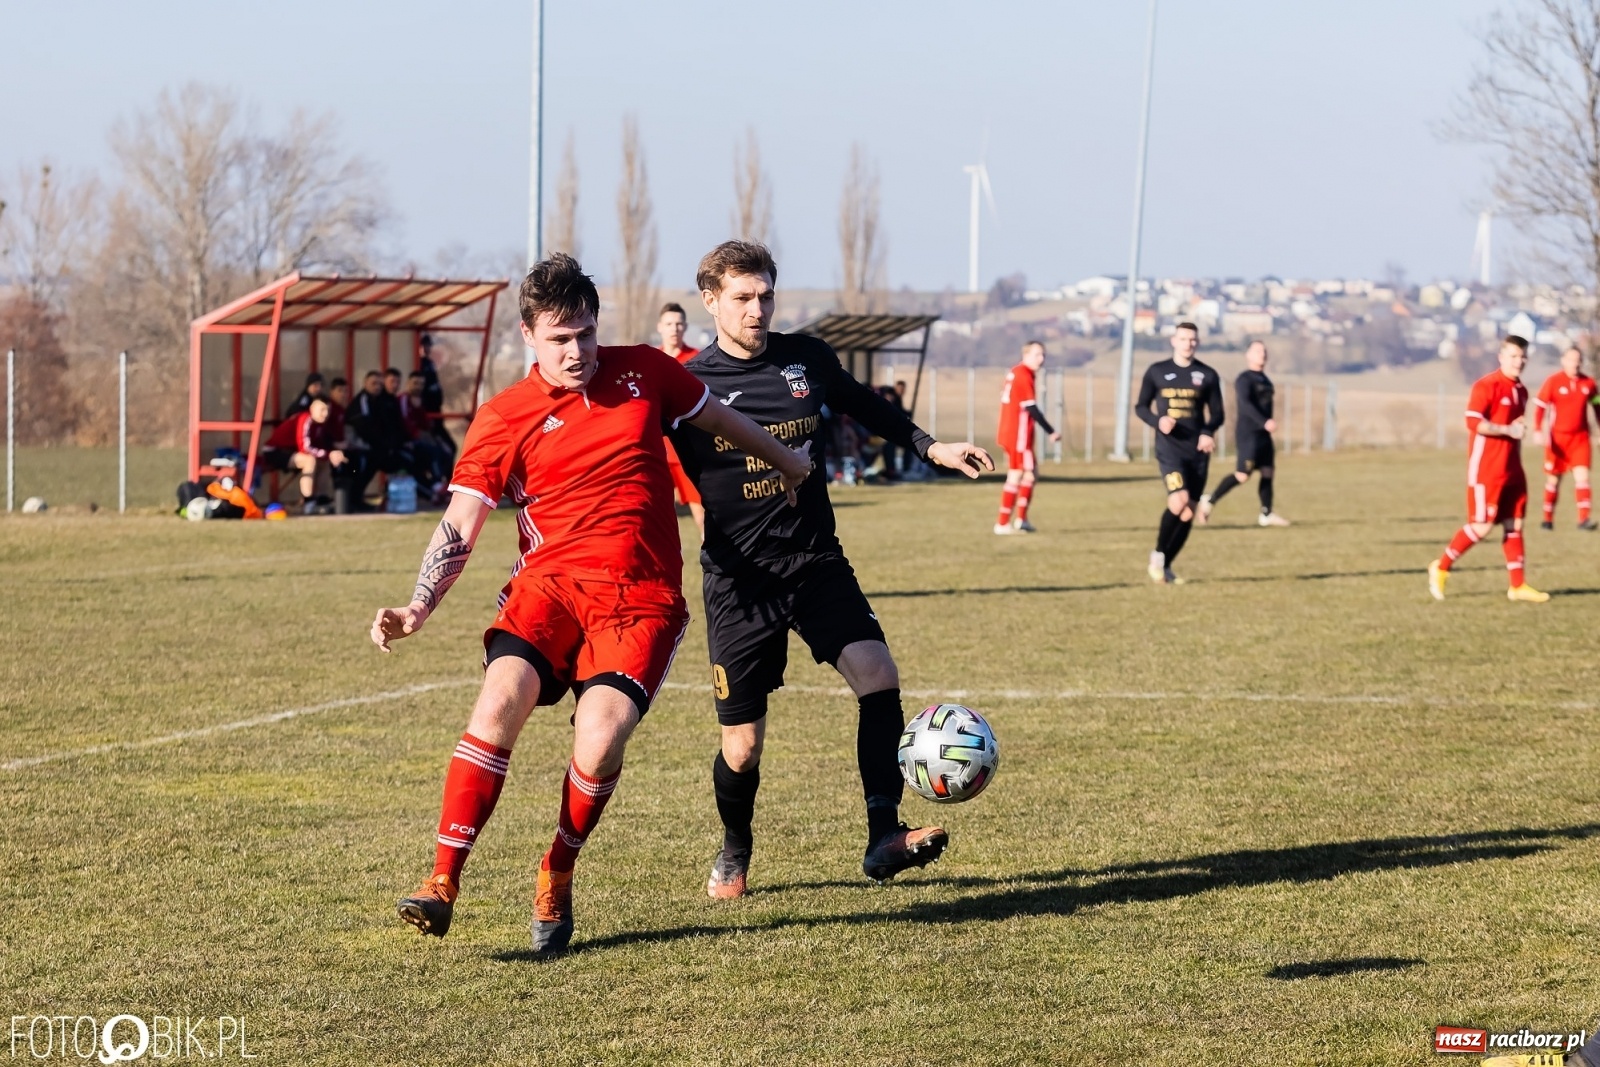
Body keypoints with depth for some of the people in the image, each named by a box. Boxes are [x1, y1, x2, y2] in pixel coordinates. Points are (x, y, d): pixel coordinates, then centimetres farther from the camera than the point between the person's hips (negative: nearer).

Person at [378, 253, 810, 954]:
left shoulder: (644, 372, 9)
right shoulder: (503, 419, 2)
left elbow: (718, 418, 28)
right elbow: (459, 528, -2)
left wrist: (784, 460, 42)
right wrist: (415, 612, -17)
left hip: (642, 598, 0)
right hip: (549, 582, 0)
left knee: (601, 733, -24)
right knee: (500, 699, -27)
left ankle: (557, 878, 2)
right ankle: (443, 884, -22)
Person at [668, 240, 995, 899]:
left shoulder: (806, 359, 3)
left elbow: (865, 406, 22)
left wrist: (930, 447, 16)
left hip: (817, 563, 3)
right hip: (739, 579, -3)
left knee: (878, 675, -21)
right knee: (741, 747, 2)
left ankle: (884, 839, -19)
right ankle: (734, 856, 31)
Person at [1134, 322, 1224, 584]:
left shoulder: (1207, 375, 6)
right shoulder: (1156, 372, 3)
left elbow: (1217, 413, 10)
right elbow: (1141, 407, 8)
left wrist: (1208, 432, -12)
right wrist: (1158, 421, -13)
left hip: (1197, 451, 3)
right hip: (1169, 447, -3)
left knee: (1188, 513, 3)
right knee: (1179, 500, -23)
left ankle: (1166, 566, 19)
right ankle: (1158, 553, -3)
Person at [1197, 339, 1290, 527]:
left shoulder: (1264, 380, 17)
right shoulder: (1244, 380, -11)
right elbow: (1246, 404, -25)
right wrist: (1265, 422, -36)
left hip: (1263, 434, 8)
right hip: (1248, 433, -8)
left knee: (1268, 472, 5)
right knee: (1243, 474, -12)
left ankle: (1266, 514, 12)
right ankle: (1209, 501, 0)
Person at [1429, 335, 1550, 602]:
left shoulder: (1521, 390, 14)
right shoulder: (1486, 386, -12)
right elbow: (1474, 422, -20)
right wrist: (1508, 430, -21)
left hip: (1511, 468, 8)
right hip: (1486, 468, -8)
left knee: (1514, 524, 6)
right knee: (1481, 526, -9)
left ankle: (1518, 585, 9)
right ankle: (1441, 568, 6)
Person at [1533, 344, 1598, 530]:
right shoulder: (1553, 382, -7)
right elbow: (1539, 406, -8)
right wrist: (1538, 431, -18)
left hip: (1580, 438, 2)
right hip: (1557, 437, -2)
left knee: (1582, 476, -11)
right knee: (1553, 479, 7)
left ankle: (1584, 518, -15)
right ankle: (1548, 518, 20)